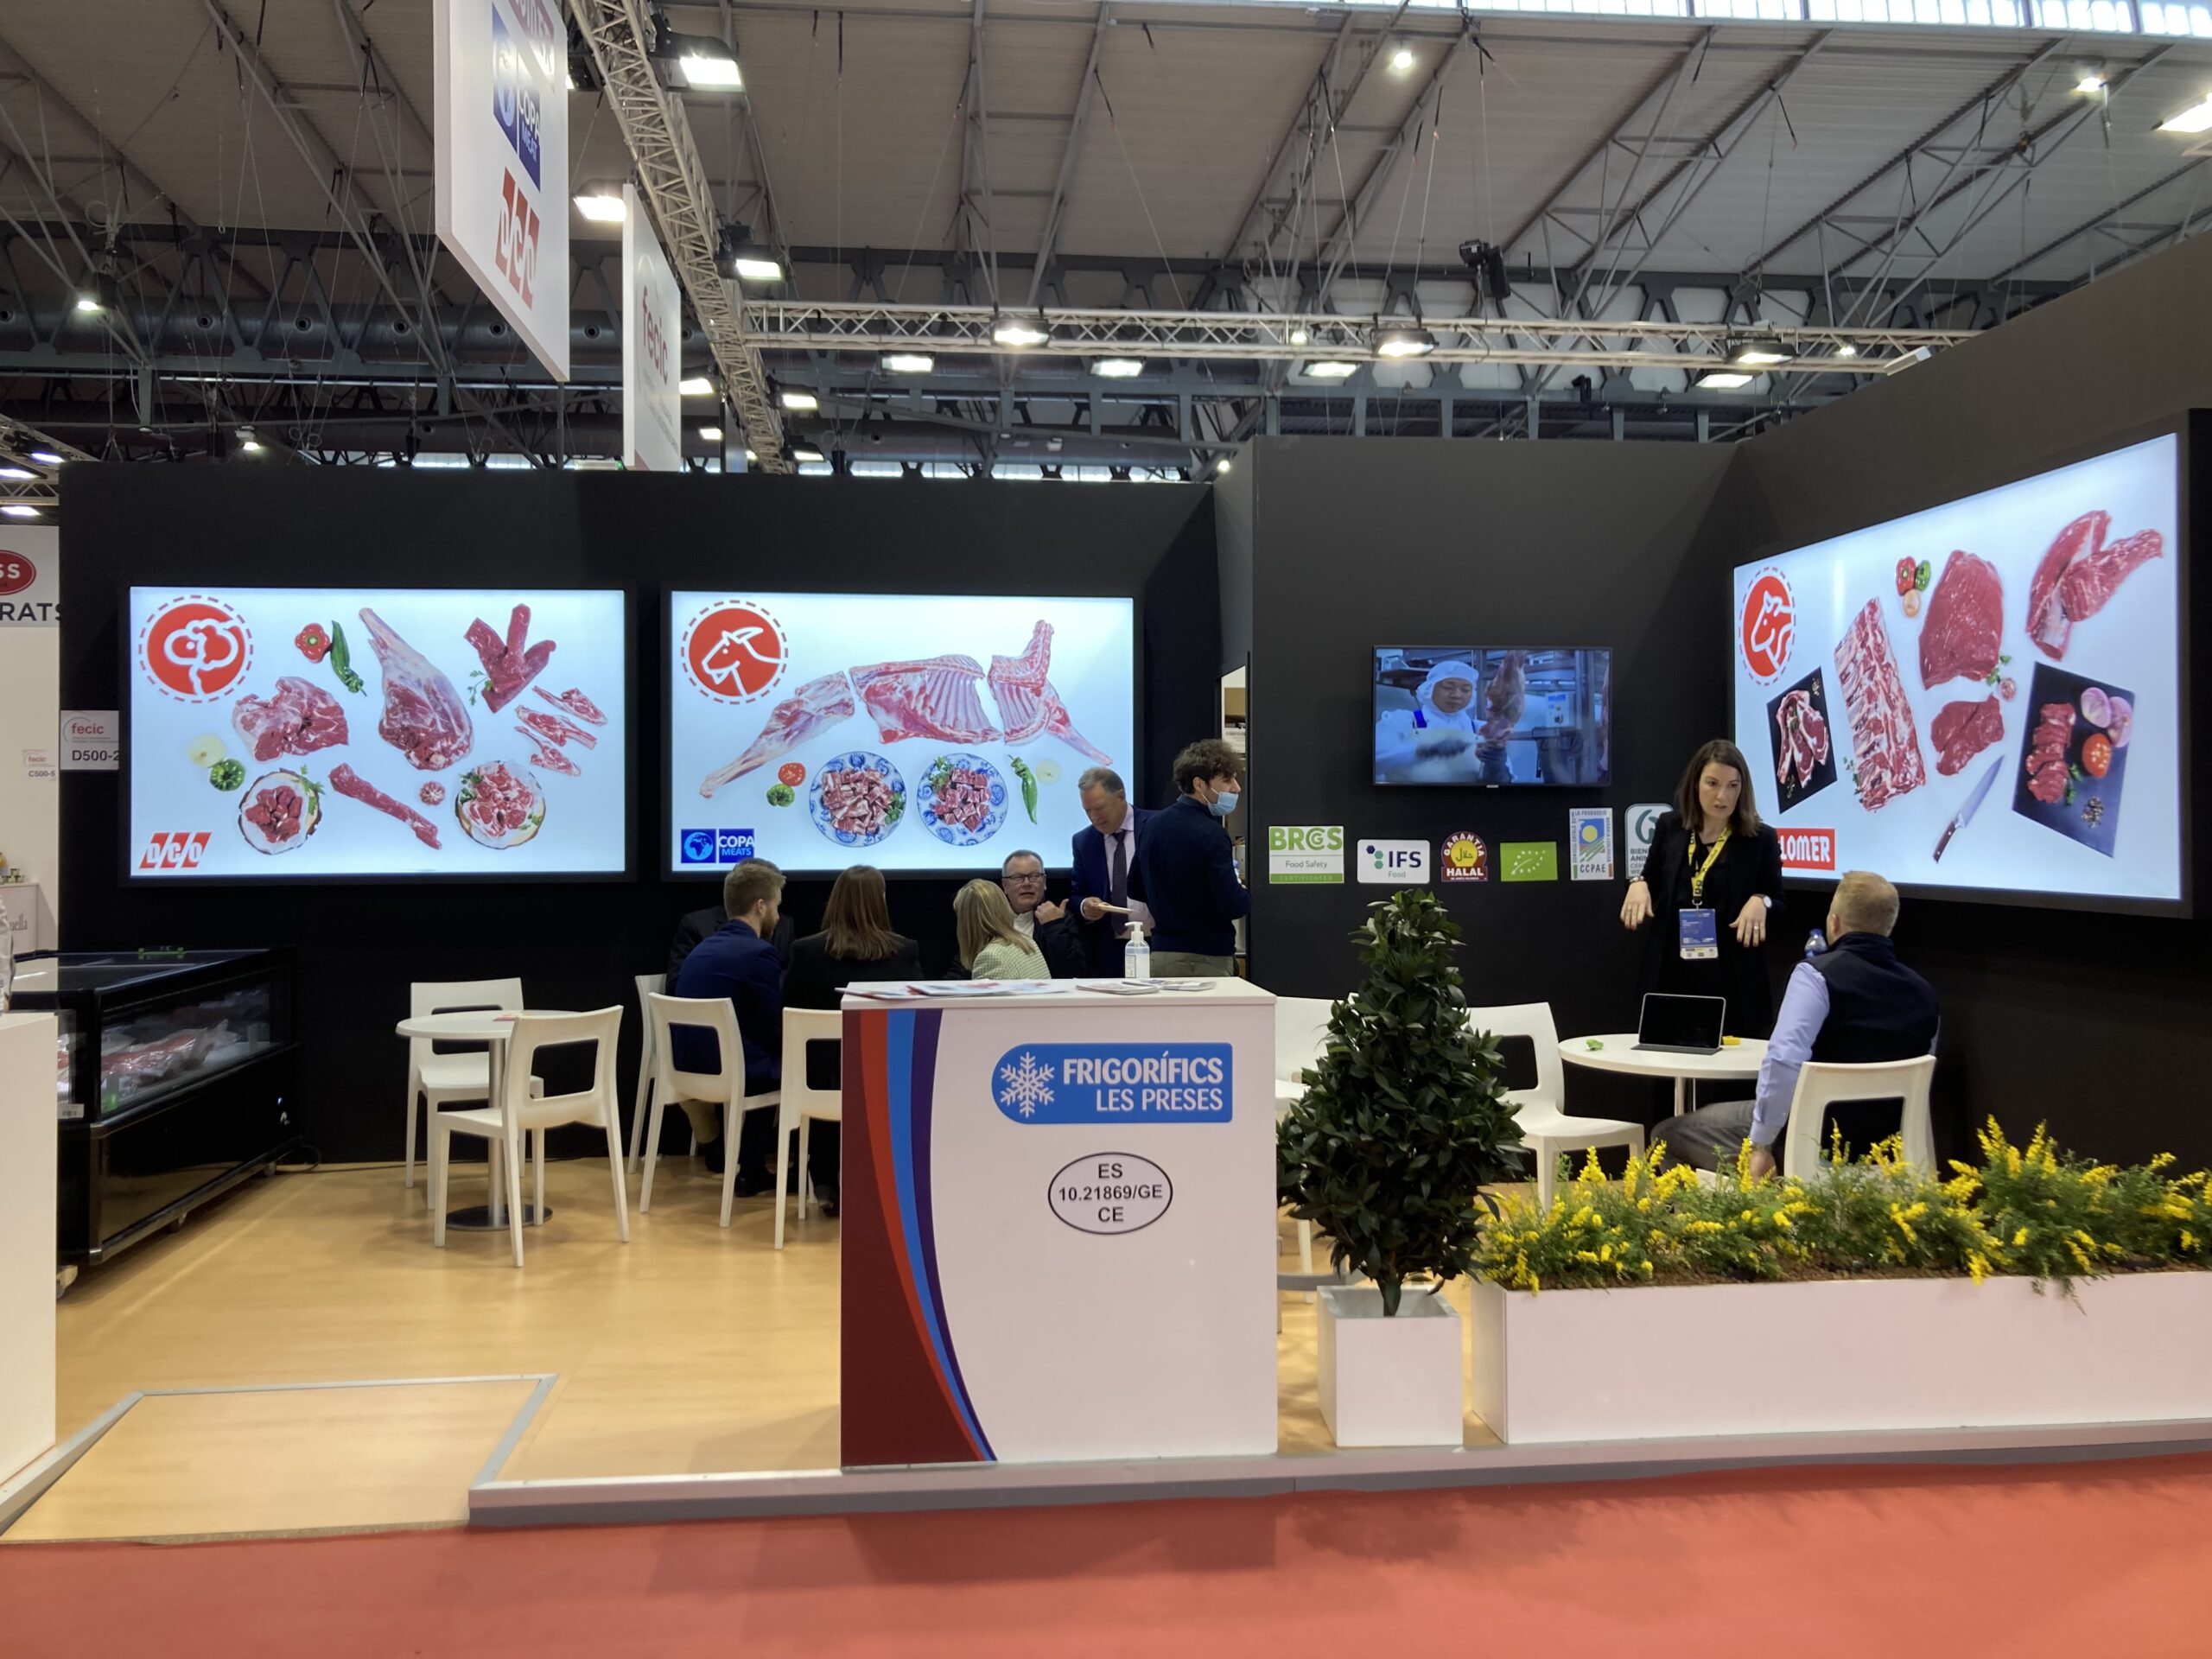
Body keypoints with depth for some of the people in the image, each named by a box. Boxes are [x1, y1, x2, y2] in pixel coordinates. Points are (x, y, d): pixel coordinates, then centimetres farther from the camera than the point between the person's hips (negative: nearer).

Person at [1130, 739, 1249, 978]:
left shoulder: (1152, 824, 7)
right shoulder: (1210, 835, -17)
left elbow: (1136, 887, 17)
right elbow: (1233, 905, -21)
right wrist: (1248, 893, 0)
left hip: (1159, 954, 8)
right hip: (1204, 960, -8)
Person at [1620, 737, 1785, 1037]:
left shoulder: (1761, 838, -2)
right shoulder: (1669, 827, 5)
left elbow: (1779, 908, 3)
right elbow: (1651, 882, 14)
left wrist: (1761, 901, -18)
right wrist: (1638, 885, -8)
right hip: (1672, 976, 2)